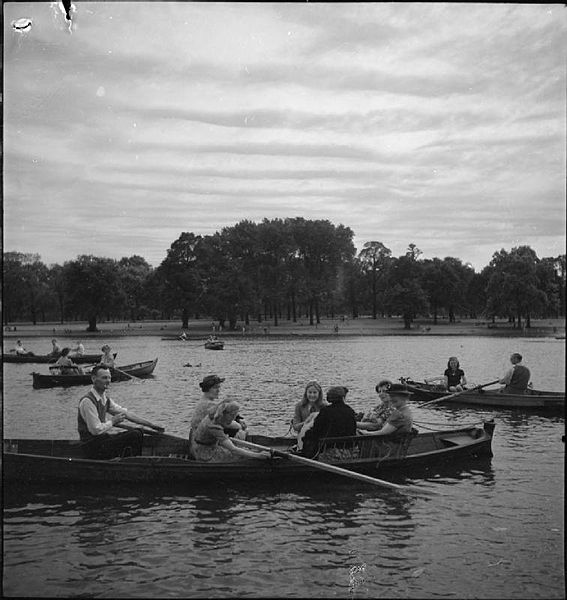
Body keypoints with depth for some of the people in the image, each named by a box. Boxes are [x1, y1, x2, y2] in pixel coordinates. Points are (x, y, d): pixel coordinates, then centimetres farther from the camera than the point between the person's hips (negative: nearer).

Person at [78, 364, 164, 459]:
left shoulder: (105, 398, 10)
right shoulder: (87, 401, -19)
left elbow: (125, 413, 12)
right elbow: (96, 430, -22)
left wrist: (151, 425, 10)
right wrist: (113, 421, -8)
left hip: (102, 437, 9)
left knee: (138, 433, 1)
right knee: (135, 436, -17)